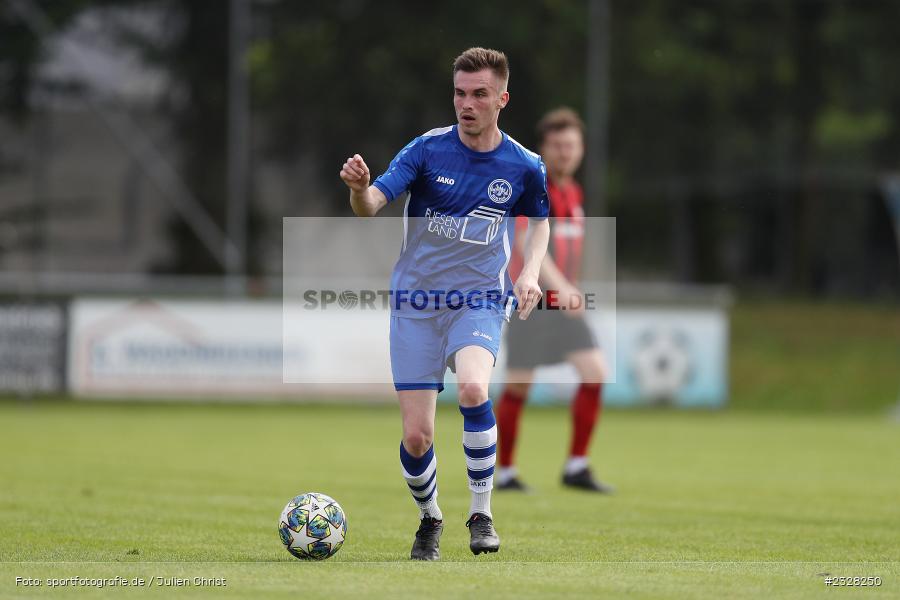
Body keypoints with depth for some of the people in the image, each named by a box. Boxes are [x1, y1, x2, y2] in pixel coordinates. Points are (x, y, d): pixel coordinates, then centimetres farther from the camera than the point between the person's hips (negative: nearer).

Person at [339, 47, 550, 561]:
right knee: (416, 436, -4)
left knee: (473, 388, -32)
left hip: (480, 300, 0)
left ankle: (482, 512, -15)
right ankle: (430, 518, 27)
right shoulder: (428, 149, -7)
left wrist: (531, 272, 0)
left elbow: (539, 221, 18)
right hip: (416, 302, 0)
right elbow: (371, 205, -17)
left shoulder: (524, 166, -2)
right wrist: (359, 188, -41)